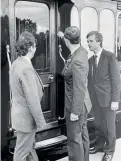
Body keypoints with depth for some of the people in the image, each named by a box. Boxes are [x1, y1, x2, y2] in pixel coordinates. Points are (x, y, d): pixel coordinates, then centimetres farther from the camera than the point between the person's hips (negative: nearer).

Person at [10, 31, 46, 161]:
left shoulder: (16, 63, 2)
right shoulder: (26, 68, -27)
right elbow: (33, 100, -25)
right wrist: (40, 121, -17)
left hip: (20, 113, 9)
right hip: (26, 117, -9)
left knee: (30, 145, 24)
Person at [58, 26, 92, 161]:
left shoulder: (77, 61, -28)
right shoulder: (81, 51, -2)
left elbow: (79, 89, -26)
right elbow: (73, 45, 26)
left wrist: (75, 112, -19)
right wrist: (63, 36, 40)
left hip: (77, 105, -9)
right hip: (83, 103, 9)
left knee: (74, 139, 4)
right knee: (82, 134, 21)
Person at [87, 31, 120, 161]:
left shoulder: (110, 57, -10)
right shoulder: (90, 60, 9)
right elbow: (90, 79, 7)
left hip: (107, 97, -5)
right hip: (95, 98, 5)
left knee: (109, 125, 8)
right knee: (98, 124, 17)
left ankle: (109, 150, 27)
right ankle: (100, 144, 39)